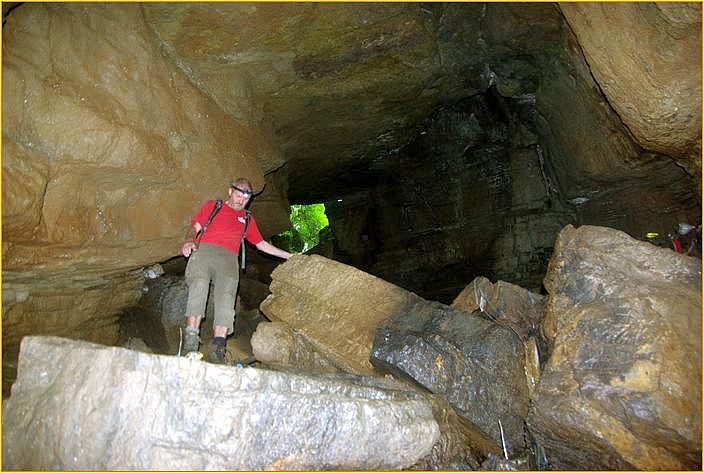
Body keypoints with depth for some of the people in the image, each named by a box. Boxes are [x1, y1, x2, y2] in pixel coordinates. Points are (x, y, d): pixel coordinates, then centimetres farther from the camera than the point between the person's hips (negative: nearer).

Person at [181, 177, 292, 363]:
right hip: (204, 250, -1)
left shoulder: (247, 219, 32)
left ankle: (218, 347, -35)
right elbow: (195, 227, 16)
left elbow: (261, 244, 35)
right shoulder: (211, 206, 26)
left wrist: (289, 256, 32)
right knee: (199, 285, -30)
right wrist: (190, 240, -8)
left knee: (226, 294, -25)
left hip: (229, 257, 2)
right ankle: (190, 341, -37)